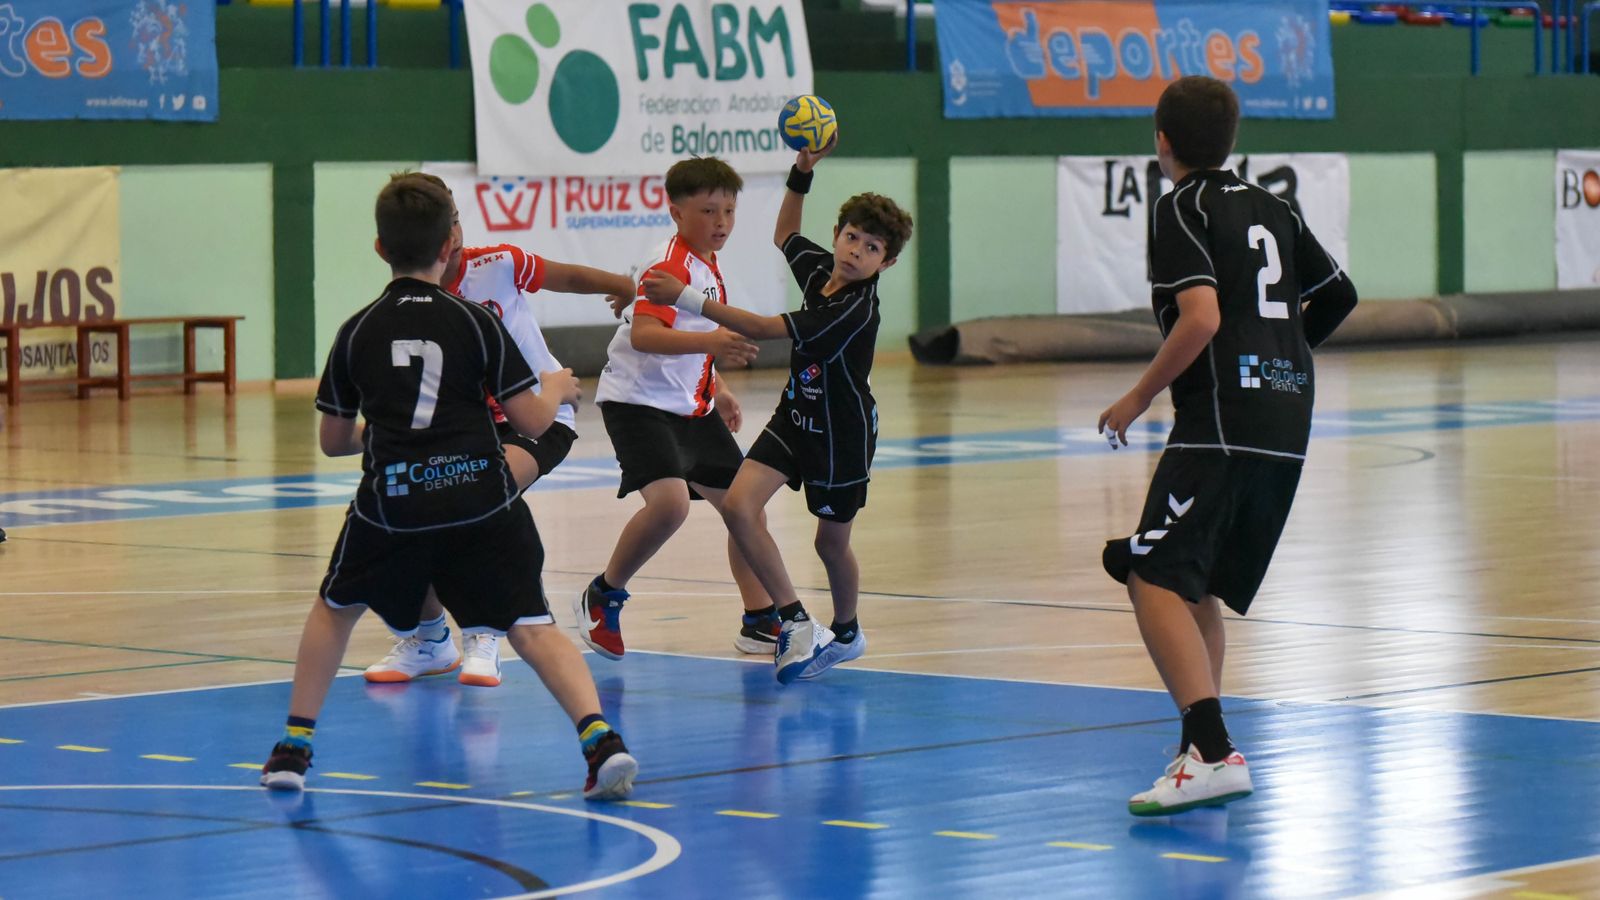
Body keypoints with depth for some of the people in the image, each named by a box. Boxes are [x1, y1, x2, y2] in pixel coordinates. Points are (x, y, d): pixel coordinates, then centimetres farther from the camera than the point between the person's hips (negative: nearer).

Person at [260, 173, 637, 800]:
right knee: (531, 626, -1)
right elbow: (532, 421, 2)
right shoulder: (475, 323, 2)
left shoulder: (357, 333, 8)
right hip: (481, 500, -1)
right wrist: (556, 390, 24)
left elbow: (334, 441, 17)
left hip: (391, 503, 1)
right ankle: (599, 737, -23)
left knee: (335, 607, 25)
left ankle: (295, 745, 21)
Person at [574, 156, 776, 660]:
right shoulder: (669, 265, -17)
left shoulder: (709, 268, 13)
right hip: (639, 403, -10)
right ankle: (601, 599, -7)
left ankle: (760, 623, 21)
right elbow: (643, 335, -34)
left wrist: (716, 391, 29)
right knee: (669, 501, -28)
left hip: (690, 406, 10)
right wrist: (709, 342, -47)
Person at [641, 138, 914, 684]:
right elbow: (784, 236, 21)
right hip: (795, 418, 7)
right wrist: (803, 171, 9)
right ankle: (796, 624, -8)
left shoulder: (855, 308, -28)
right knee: (739, 505, -14)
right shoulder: (819, 270, -5)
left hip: (843, 433, -7)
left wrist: (689, 300, -33)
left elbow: (763, 329, -31)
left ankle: (846, 632, 40)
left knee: (831, 542, 10)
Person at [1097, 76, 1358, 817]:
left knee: (1154, 581, -14)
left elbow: (1201, 317, -18)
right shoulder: (1272, 208, 17)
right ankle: (1201, 752, 18)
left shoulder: (1182, 208, -5)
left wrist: (1138, 399, -8)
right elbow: (1338, 296, 26)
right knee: (1198, 588, 18)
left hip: (1221, 424, -8)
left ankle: (1213, 756, -28)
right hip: (1286, 428, 8)